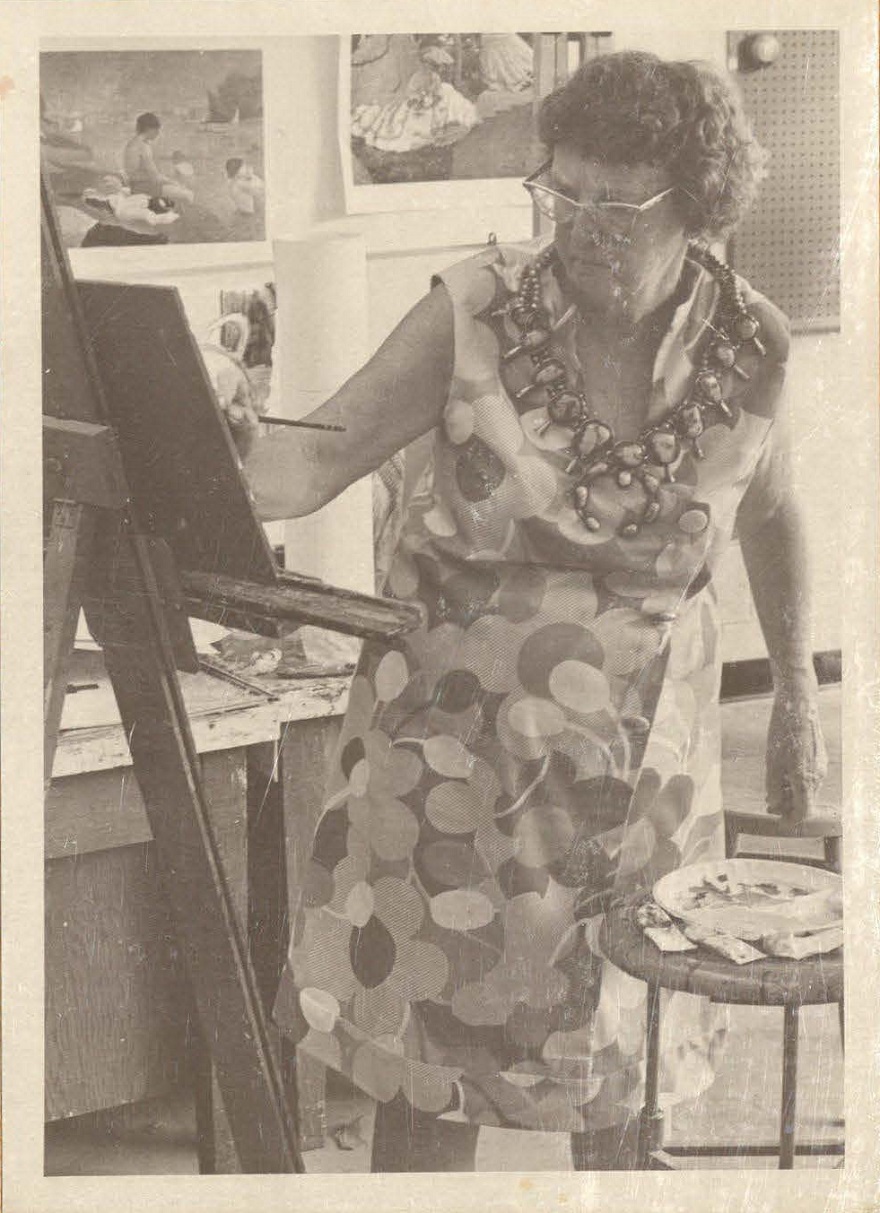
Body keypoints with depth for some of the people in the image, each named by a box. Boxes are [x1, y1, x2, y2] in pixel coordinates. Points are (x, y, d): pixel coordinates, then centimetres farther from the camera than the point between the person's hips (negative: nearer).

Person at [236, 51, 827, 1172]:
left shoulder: (747, 348, -5)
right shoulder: (477, 311, -12)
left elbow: (769, 512, 11)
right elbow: (324, 455, -17)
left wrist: (796, 697, 16)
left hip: (642, 746, 2)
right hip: (458, 734, -1)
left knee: (624, 1042, 13)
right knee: (431, 1043, 5)